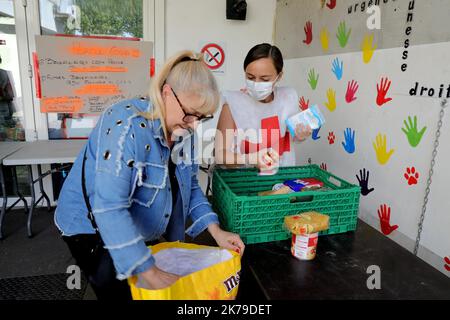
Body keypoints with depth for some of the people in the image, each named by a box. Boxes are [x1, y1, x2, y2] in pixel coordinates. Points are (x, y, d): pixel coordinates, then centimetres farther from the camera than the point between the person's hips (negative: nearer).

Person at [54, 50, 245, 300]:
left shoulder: (181, 130, -8)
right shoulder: (126, 124, -31)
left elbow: (189, 186, 1)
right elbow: (110, 208, -36)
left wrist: (216, 231, -11)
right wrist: (149, 273, -35)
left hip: (146, 233, 7)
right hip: (93, 227, -6)